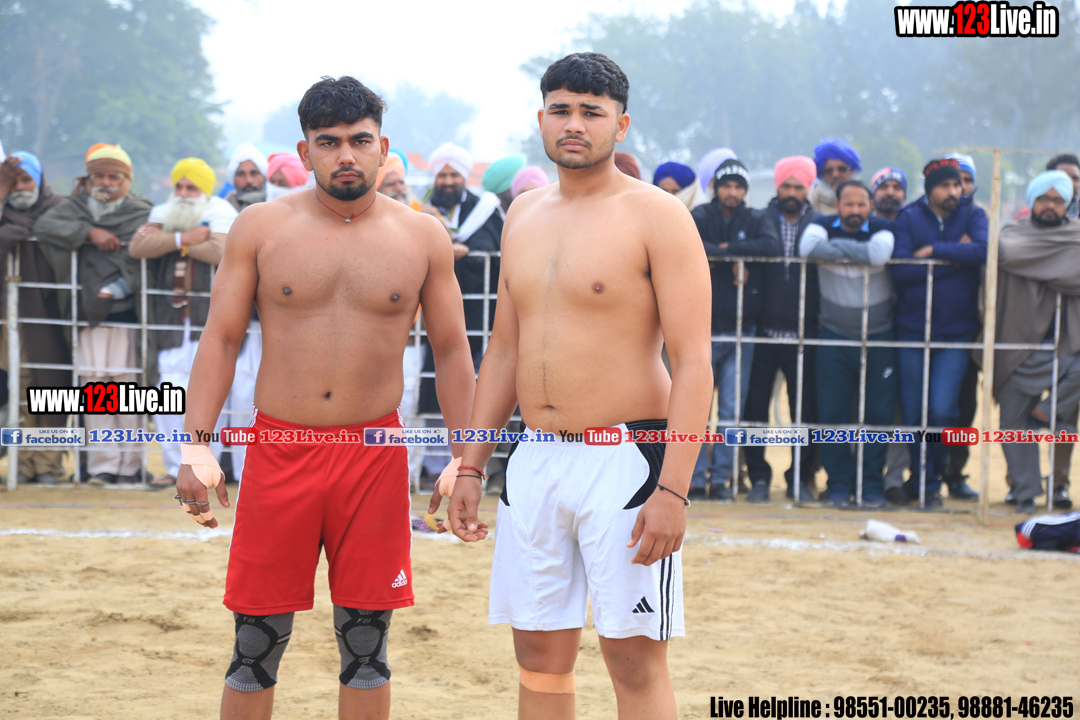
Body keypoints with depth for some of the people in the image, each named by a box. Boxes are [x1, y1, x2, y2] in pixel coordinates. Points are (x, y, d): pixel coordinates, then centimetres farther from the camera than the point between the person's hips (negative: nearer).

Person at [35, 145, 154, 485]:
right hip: (88, 313, 2)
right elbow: (45, 225, -6)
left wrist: (123, 286, -16)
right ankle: (102, 465, 3)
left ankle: (129, 466, 3)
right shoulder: (77, 207, 12)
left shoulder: (141, 213, 4)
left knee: (126, 385, -4)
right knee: (94, 385, -1)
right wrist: (88, 232, -14)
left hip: (126, 311, -2)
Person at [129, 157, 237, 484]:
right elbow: (137, 246, -4)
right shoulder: (163, 215, 14)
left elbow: (219, 251, -20)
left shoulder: (219, 214, 1)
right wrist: (183, 238, -12)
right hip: (171, 320, 4)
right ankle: (175, 466, 9)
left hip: (209, 319, -4)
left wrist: (168, 242, -8)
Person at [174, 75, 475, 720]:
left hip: (375, 453, 0)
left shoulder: (423, 238, 3)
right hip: (279, 446, 0)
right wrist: (196, 445, -6)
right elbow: (221, 339, 3)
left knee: (366, 642, 6)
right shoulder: (261, 228, 2)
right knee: (256, 646, 3)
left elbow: (452, 350, 8)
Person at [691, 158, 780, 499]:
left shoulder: (755, 220, 8)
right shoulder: (700, 216, 3)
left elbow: (772, 246, -13)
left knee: (731, 410, 2)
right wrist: (734, 261, -17)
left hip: (741, 330, 2)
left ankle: (721, 477, 8)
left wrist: (728, 249, -15)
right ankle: (695, 477, 3)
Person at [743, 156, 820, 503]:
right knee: (755, 406, 1)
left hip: (804, 337, 0)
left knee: (805, 409, 2)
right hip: (763, 334, 0)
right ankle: (758, 477, 12)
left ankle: (801, 478, 14)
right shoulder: (760, 221, 6)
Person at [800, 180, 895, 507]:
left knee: (879, 414, 0)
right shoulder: (824, 225, 0)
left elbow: (880, 253, -26)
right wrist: (856, 253, -17)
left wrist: (838, 247, -15)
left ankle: (872, 486, 9)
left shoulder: (881, 228, -3)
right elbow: (809, 247, -23)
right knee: (832, 414, -2)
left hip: (879, 338, -1)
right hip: (834, 338, 1)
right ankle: (839, 484, 8)